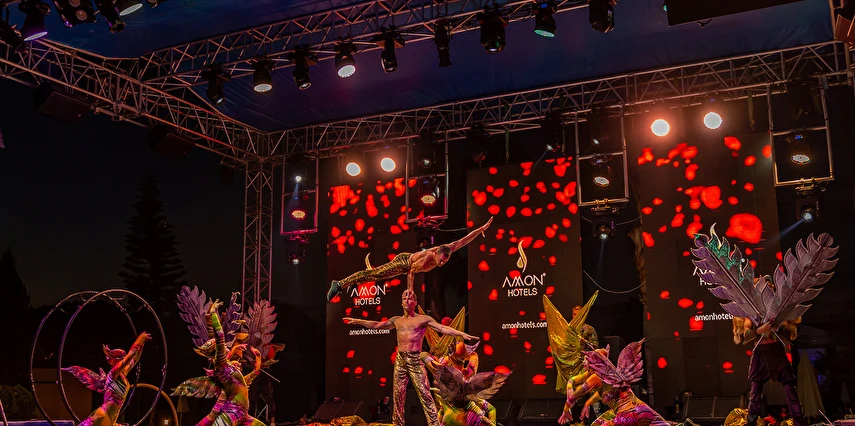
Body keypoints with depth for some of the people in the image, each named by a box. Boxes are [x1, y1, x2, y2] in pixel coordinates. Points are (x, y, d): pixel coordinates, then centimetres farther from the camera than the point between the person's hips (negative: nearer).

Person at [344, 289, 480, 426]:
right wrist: (357, 321, 21)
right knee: (398, 394, 8)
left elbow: (442, 328, -8)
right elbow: (377, 325, 22)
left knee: (424, 393, -9)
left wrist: (462, 334, -21)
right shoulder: (396, 320, 14)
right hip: (400, 360, 5)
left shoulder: (423, 319, 1)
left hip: (416, 360, -4)